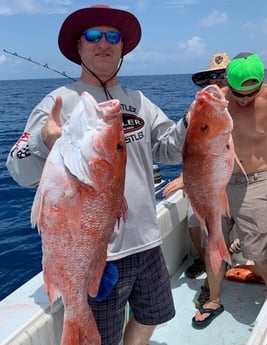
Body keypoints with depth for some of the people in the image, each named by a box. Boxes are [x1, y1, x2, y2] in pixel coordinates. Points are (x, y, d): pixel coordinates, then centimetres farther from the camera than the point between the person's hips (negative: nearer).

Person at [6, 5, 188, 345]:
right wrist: (44, 142, -37)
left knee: (150, 317, 26)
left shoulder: (138, 100, 8)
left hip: (147, 241, 6)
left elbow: (168, 148, 11)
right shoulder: (60, 102, -11)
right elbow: (20, 172, -15)